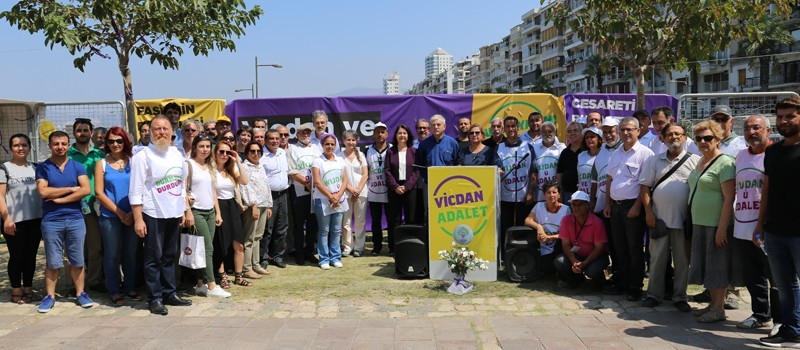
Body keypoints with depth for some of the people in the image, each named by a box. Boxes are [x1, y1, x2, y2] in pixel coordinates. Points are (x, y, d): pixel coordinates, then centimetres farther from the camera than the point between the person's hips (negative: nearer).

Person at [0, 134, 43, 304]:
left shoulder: (35, 168, 12)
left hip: (35, 219, 4)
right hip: (15, 221, -4)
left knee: (31, 255, 9)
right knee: (17, 256, 3)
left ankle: (28, 290, 18)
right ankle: (16, 292, 12)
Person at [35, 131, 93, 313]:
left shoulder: (77, 166, 6)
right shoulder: (43, 168, 3)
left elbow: (86, 190, -8)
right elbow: (43, 192, -11)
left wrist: (60, 199, -11)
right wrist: (71, 189, -8)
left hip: (75, 219, 1)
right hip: (51, 221, -1)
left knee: (77, 260, 7)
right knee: (52, 262, 5)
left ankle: (80, 293, 16)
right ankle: (50, 296, 14)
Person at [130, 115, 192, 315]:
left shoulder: (176, 154, 11)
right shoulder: (142, 156, -8)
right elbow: (136, 191, -11)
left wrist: (185, 210, 13)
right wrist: (138, 219, -15)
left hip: (174, 214, 6)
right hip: (153, 215, -6)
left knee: (169, 256, 14)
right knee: (154, 258, 1)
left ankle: (169, 293, 23)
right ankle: (154, 298, 9)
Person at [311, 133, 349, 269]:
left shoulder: (340, 160, 10)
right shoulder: (318, 161, -3)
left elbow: (344, 181, 6)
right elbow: (317, 183, -10)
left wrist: (338, 196, -8)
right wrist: (331, 197, -13)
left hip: (339, 201, 4)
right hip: (323, 201, -4)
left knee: (336, 231, 7)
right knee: (324, 231, 1)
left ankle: (335, 257, 15)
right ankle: (324, 259, 8)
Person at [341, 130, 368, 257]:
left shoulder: (360, 155, 9)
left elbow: (365, 174, 6)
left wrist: (358, 189, -5)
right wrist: (350, 189, -9)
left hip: (361, 192, 2)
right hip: (346, 192, -2)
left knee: (360, 221, 3)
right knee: (346, 221, 0)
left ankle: (358, 247, 10)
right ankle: (347, 246, 9)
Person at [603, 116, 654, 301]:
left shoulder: (645, 153, -8)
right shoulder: (616, 154, 15)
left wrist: (637, 206, -17)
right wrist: (608, 204, 13)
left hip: (633, 206, -7)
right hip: (616, 206, 7)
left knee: (635, 249, 0)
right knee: (620, 248, 12)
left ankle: (635, 287, 9)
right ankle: (622, 283, 22)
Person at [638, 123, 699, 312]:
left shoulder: (694, 160, 3)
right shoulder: (654, 160, 10)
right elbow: (645, 187, 7)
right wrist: (648, 211, -3)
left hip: (683, 218, -1)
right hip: (659, 217, 2)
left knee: (682, 260, 6)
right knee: (657, 258, 7)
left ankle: (679, 296, 17)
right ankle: (654, 294, 16)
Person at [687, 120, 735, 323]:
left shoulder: (724, 163, -13)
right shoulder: (700, 162, 14)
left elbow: (729, 198, -18)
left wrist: (722, 228, -21)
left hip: (716, 224, -8)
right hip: (699, 223, 9)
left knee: (717, 266, 0)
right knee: (705, 265, 14)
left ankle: (719, 309, 9)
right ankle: (713, 303, 26)